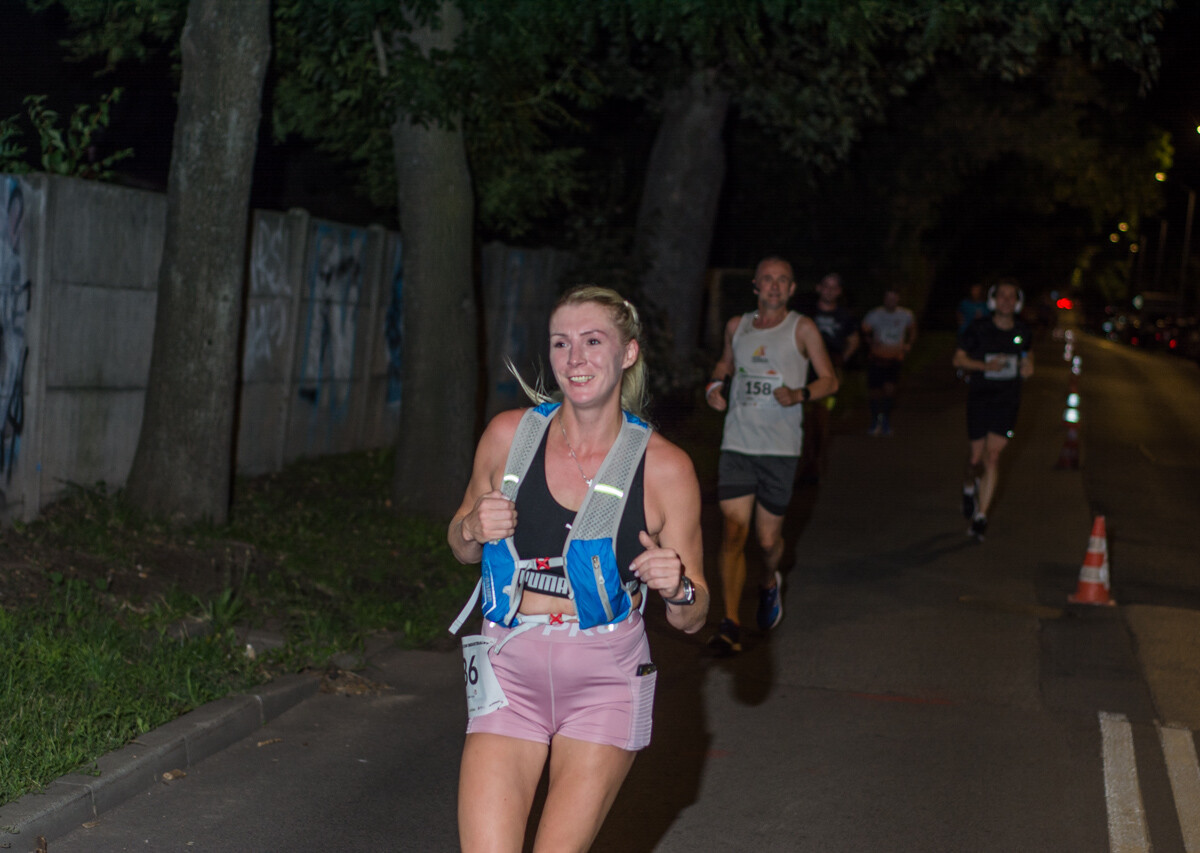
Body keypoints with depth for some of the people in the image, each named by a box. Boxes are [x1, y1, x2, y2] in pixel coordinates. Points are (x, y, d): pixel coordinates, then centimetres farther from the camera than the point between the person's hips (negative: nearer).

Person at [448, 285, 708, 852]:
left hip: (604, 682, -1)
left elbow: (691, 619, 1)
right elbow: (462, 549, 16)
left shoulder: (665, 468, -5)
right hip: (511, 673, 1)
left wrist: (678, 589, -21)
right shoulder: (509, 435, 0)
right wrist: (473, 529, -7)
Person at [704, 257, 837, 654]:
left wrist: (799, 394, -15)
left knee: (768, 538, 5)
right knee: (733, 532, -10)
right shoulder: (737, 326, 10)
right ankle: (730, 625, -9)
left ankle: (770, 583, 41)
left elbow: (829, 380, 4)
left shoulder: (802, 329, 1)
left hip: (780, 447, -2)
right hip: (737, 444, 2)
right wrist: (715, 384, 7)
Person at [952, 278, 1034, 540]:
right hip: (979, 398, -1)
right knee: (976, 457, 2)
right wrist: (985, 366, -20)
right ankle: (970, 487, 39)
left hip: (1007, 401, 1)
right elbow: (958, 359, -3)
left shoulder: (1022, 330, 1)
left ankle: (981, 516, -2)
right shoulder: (979, 329, -8)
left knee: (992, 457, -6)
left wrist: (1028, 367, -2)